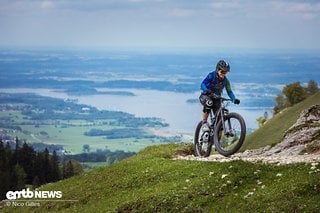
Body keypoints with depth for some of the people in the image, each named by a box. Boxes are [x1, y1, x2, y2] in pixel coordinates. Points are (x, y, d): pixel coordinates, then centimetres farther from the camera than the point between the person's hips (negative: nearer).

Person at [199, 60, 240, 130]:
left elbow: (229, 91, -5)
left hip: (216, 98, 4)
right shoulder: (211, 75, -18)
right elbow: (203, 84, -29)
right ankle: (204, 123, -26)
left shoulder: (225, 81, -7)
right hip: (205, 96, -4)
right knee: (209, 103, -39)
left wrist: (234, 99, -24)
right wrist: (207, 90, -50)